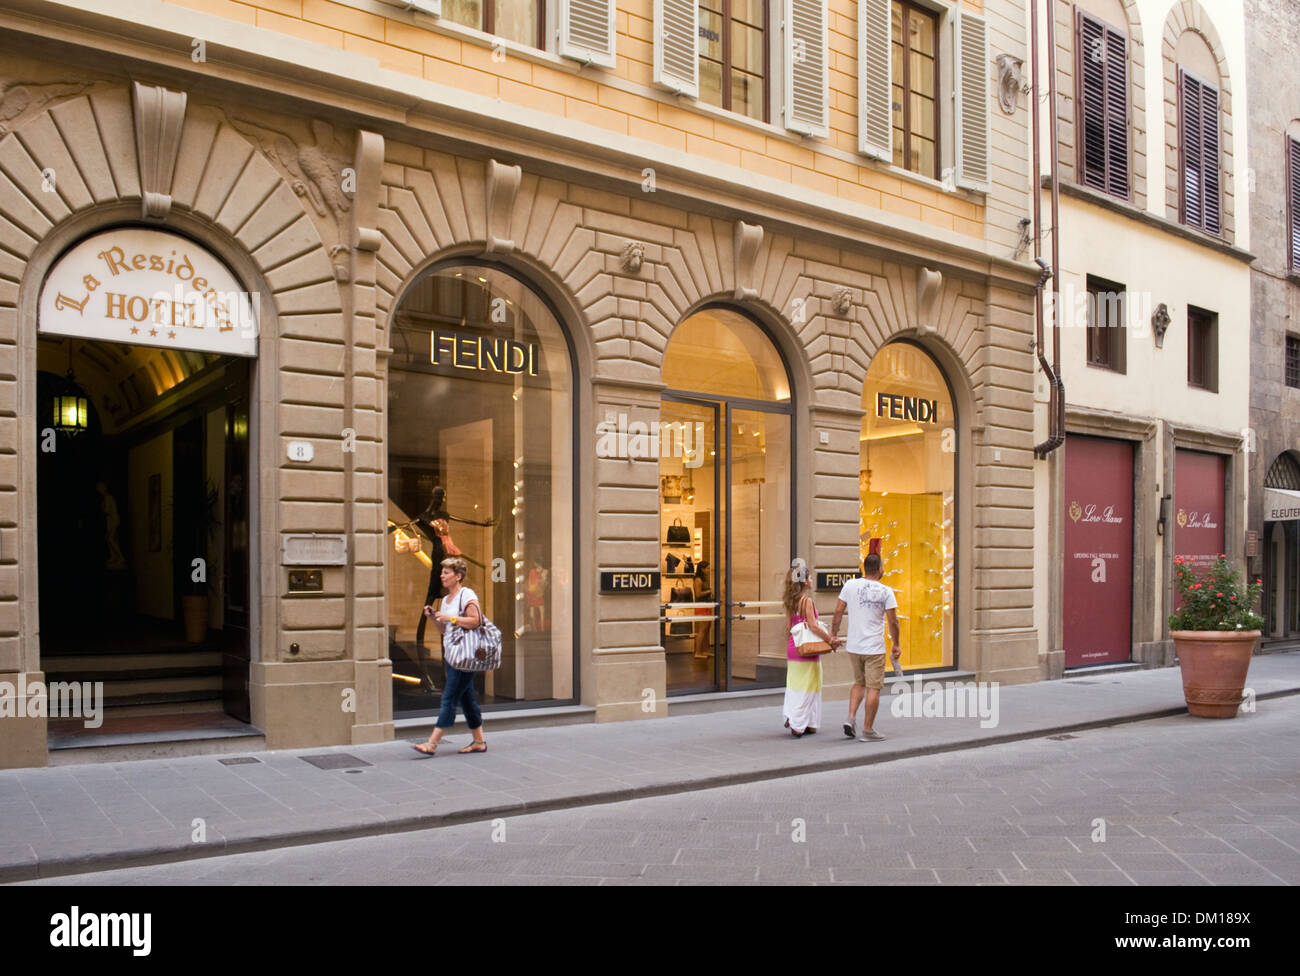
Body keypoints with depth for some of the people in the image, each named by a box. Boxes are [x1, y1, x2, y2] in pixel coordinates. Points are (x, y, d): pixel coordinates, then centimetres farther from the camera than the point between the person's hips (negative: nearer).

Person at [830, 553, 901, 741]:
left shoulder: (850, 585, -1)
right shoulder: (886, 591, -8)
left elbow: (838, 612, 1)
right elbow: (893, 622, -7)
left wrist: (833, 635, 12)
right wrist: (896, 644, 6)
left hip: (853, 646, 4)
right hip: (874, 648, -4)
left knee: (859, 683, 21)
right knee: (873, 688, 4)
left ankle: (851, 718, 7)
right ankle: (868, 730, 6)